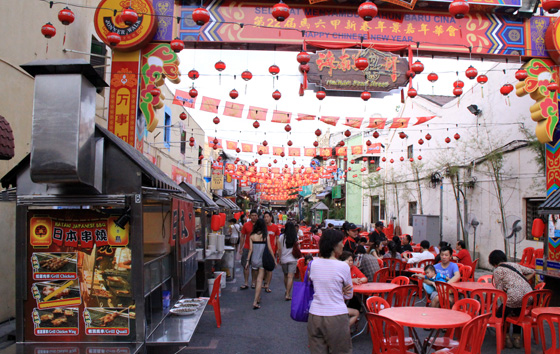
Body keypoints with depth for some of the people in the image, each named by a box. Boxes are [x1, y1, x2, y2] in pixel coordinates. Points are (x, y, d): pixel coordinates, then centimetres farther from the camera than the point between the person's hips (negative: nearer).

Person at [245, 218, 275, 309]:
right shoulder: (266, 236, -5)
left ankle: (258, 298, 31)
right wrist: (274, 260, 8)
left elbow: (250, 249, -2)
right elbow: (270, 249, -2)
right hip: (262, 260, -2)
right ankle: (255, 302, -9)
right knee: (260, 280, -2)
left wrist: (247, 261, 4)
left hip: (254, 260, 2)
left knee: (256, 279, 18)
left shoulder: (252, 236, -1)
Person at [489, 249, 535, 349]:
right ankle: (517, 338, 25)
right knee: (517, 314, 32)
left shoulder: (497, 270, 2)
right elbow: (532, 272, 27)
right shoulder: (515, 265, 20)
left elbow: (499, 290, -1)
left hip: (515, 297, -6)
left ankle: (506, 337, 12)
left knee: (500, 314, 18)